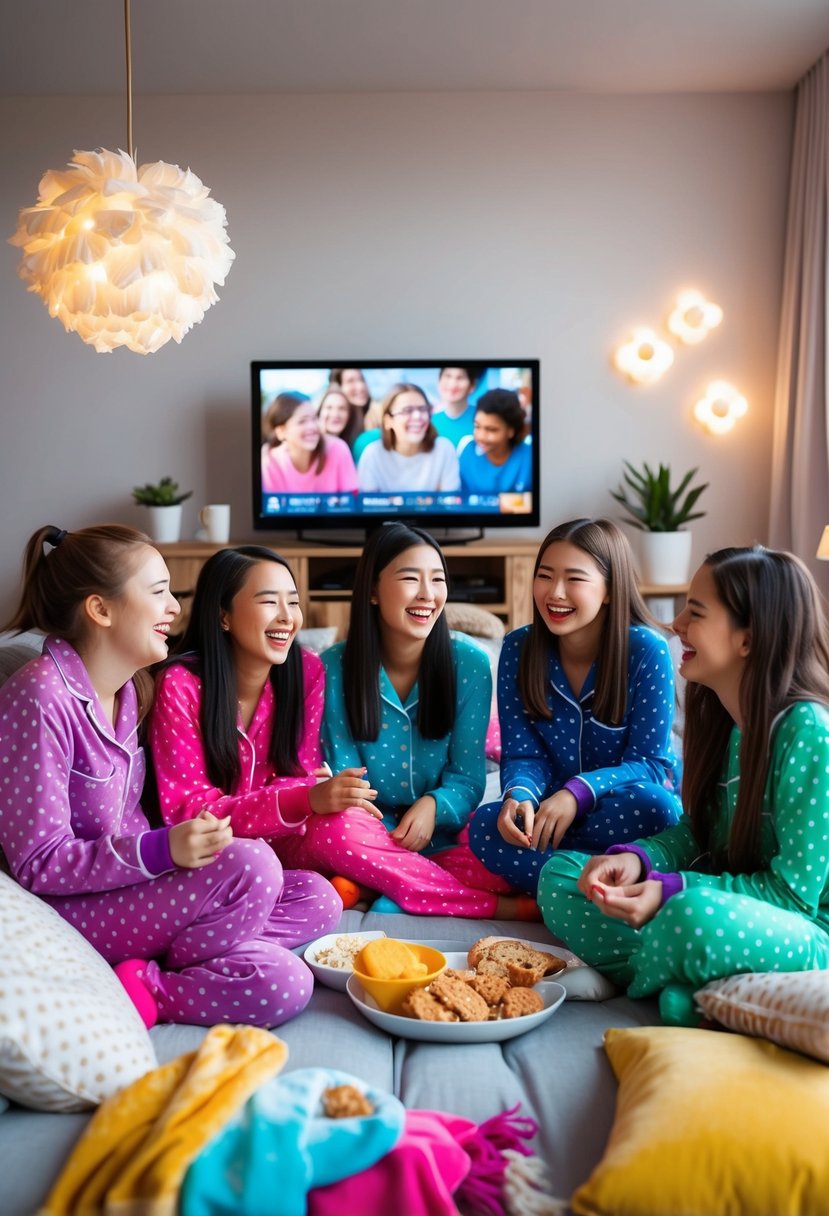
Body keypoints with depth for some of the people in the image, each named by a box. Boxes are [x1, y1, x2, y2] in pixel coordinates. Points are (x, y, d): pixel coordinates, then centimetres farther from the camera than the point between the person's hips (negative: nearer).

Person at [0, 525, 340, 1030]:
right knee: (249, 866, -29)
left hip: (134, 888, 8)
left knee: (318, 899, -8)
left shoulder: (126, 689, 7)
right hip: (73, 911, -8)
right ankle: (150, 983, -7)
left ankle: (145, 978, -9)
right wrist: (161, 850, -30)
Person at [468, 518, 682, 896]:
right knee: (486, 825, -27)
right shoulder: (518, 648, -6)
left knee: (651, 806, -36)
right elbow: (523, 754, -6)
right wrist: (519, 795, -30)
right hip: (552, 808, 3)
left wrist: (577, 793, -33)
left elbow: (648, 763, -16)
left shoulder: (648, 651, -16)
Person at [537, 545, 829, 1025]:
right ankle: (684, 989, -18)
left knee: (694, 918, -39)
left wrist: (672, 890, -26)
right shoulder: (716, 714, 2)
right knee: (561, 875, -2)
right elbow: (696, 832, 8)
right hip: (722, 901, 8)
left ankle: (639, 986, -7)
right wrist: (636, 858, -13)